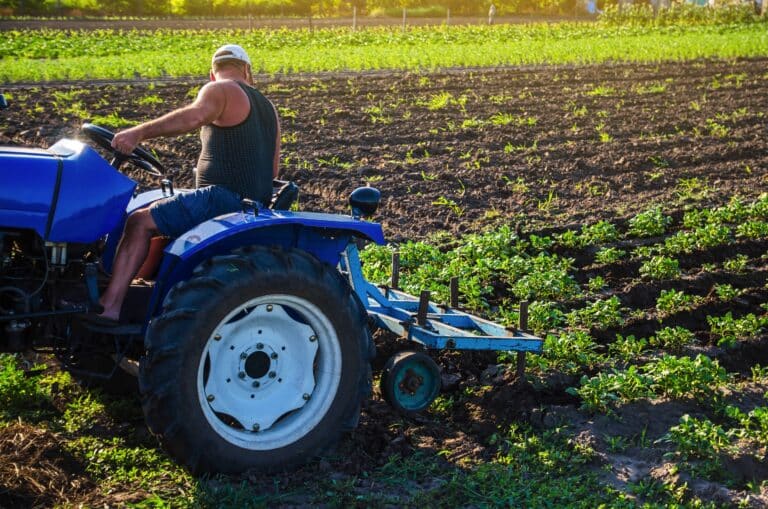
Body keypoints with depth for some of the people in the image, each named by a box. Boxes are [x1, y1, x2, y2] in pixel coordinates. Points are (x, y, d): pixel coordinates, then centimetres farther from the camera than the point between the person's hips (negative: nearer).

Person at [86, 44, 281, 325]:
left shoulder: (219, 90, -4)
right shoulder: (266, 106, 21)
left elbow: (194, 115, -28)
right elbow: (272, 170, 23)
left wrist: (139, 132, -33)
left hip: (223, 197, -9)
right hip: (254, 203, 9)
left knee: (140, 222, -13)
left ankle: (109, 306, -21)